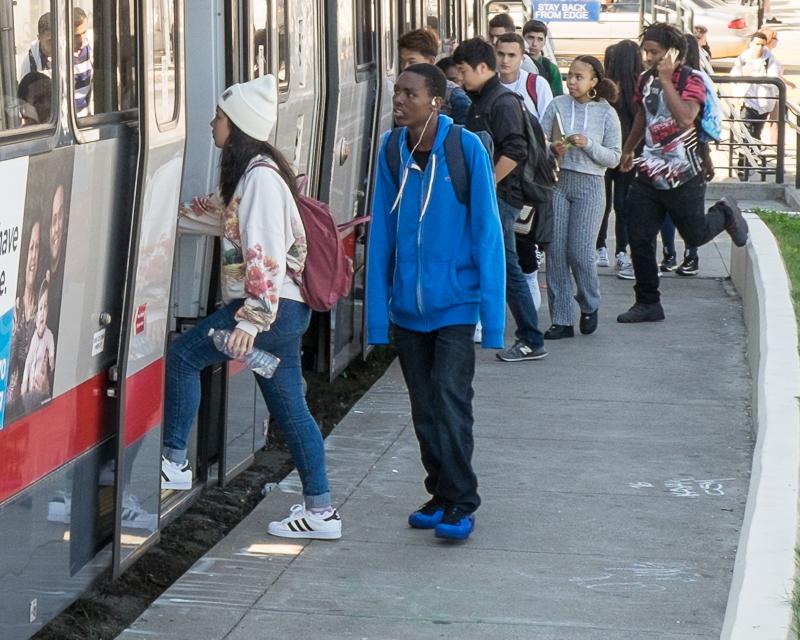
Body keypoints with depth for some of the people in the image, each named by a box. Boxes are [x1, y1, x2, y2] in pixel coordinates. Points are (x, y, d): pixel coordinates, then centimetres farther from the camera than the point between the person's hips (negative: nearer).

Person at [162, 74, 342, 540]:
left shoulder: (261, 177, -15)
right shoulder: (246, 174, 15)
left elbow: (266, 254, -23)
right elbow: (215, 215, 31)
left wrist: (251, 319, -26)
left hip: (274, 306, -10)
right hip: (285, 309, 10)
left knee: (183, 355, -3)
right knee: (290, 409, 11)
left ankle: (175, 462, 3)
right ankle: (320, 511, 13)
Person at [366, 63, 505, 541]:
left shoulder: (466, 148, -10)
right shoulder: (392, 151, 1)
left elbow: (486, 231, -8)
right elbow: (382, 233, 5)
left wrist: (492, 311, -10)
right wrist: (378, 309, 3)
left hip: (455, 301, -4)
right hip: (408, 305, 4)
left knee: (449, 398, -10)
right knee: (424, 407, 11)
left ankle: (461, 503, 1)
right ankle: (441, 495, 24)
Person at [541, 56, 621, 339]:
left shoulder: (607, 114, 1)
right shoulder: (557, 105, 3)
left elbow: (614, 158, -1)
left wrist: (588, 145, -15)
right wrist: (553, 149, -16)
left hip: (589, 185, -2)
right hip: (558, 181, 2)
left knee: (580, 252, -8)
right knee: (555, 251, -1)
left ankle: (590, 306, 20)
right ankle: (561, 320, 6)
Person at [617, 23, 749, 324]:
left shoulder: (691, 81, -13)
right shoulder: (646, 79, 6)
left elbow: (685, 118, -32)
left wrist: (666, 80, -27)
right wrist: (628, 150, 34)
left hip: (683, 176, -5)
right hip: (649, 174, 6)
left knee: (695, 235, 6)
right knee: (639, 239, 0)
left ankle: (724, 213, 38)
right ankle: (647, 303, 9)